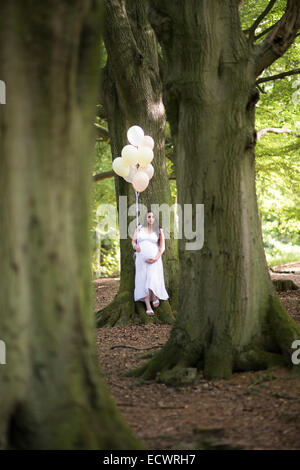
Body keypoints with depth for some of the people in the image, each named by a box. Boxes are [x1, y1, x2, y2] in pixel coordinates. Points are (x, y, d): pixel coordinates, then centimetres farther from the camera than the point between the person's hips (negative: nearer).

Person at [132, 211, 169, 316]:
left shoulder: (159, 231, 5)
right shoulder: (139, 228, 10)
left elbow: (162, 247, 3)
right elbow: (133, 241, 13)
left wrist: (156, 258, -12)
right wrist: (135, 246, -11)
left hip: (154, 260, -2)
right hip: (141, 259, 2)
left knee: (152, 280, -17)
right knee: (143, 281, -6)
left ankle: (155, 297, 12)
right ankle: (148, 307, -7)